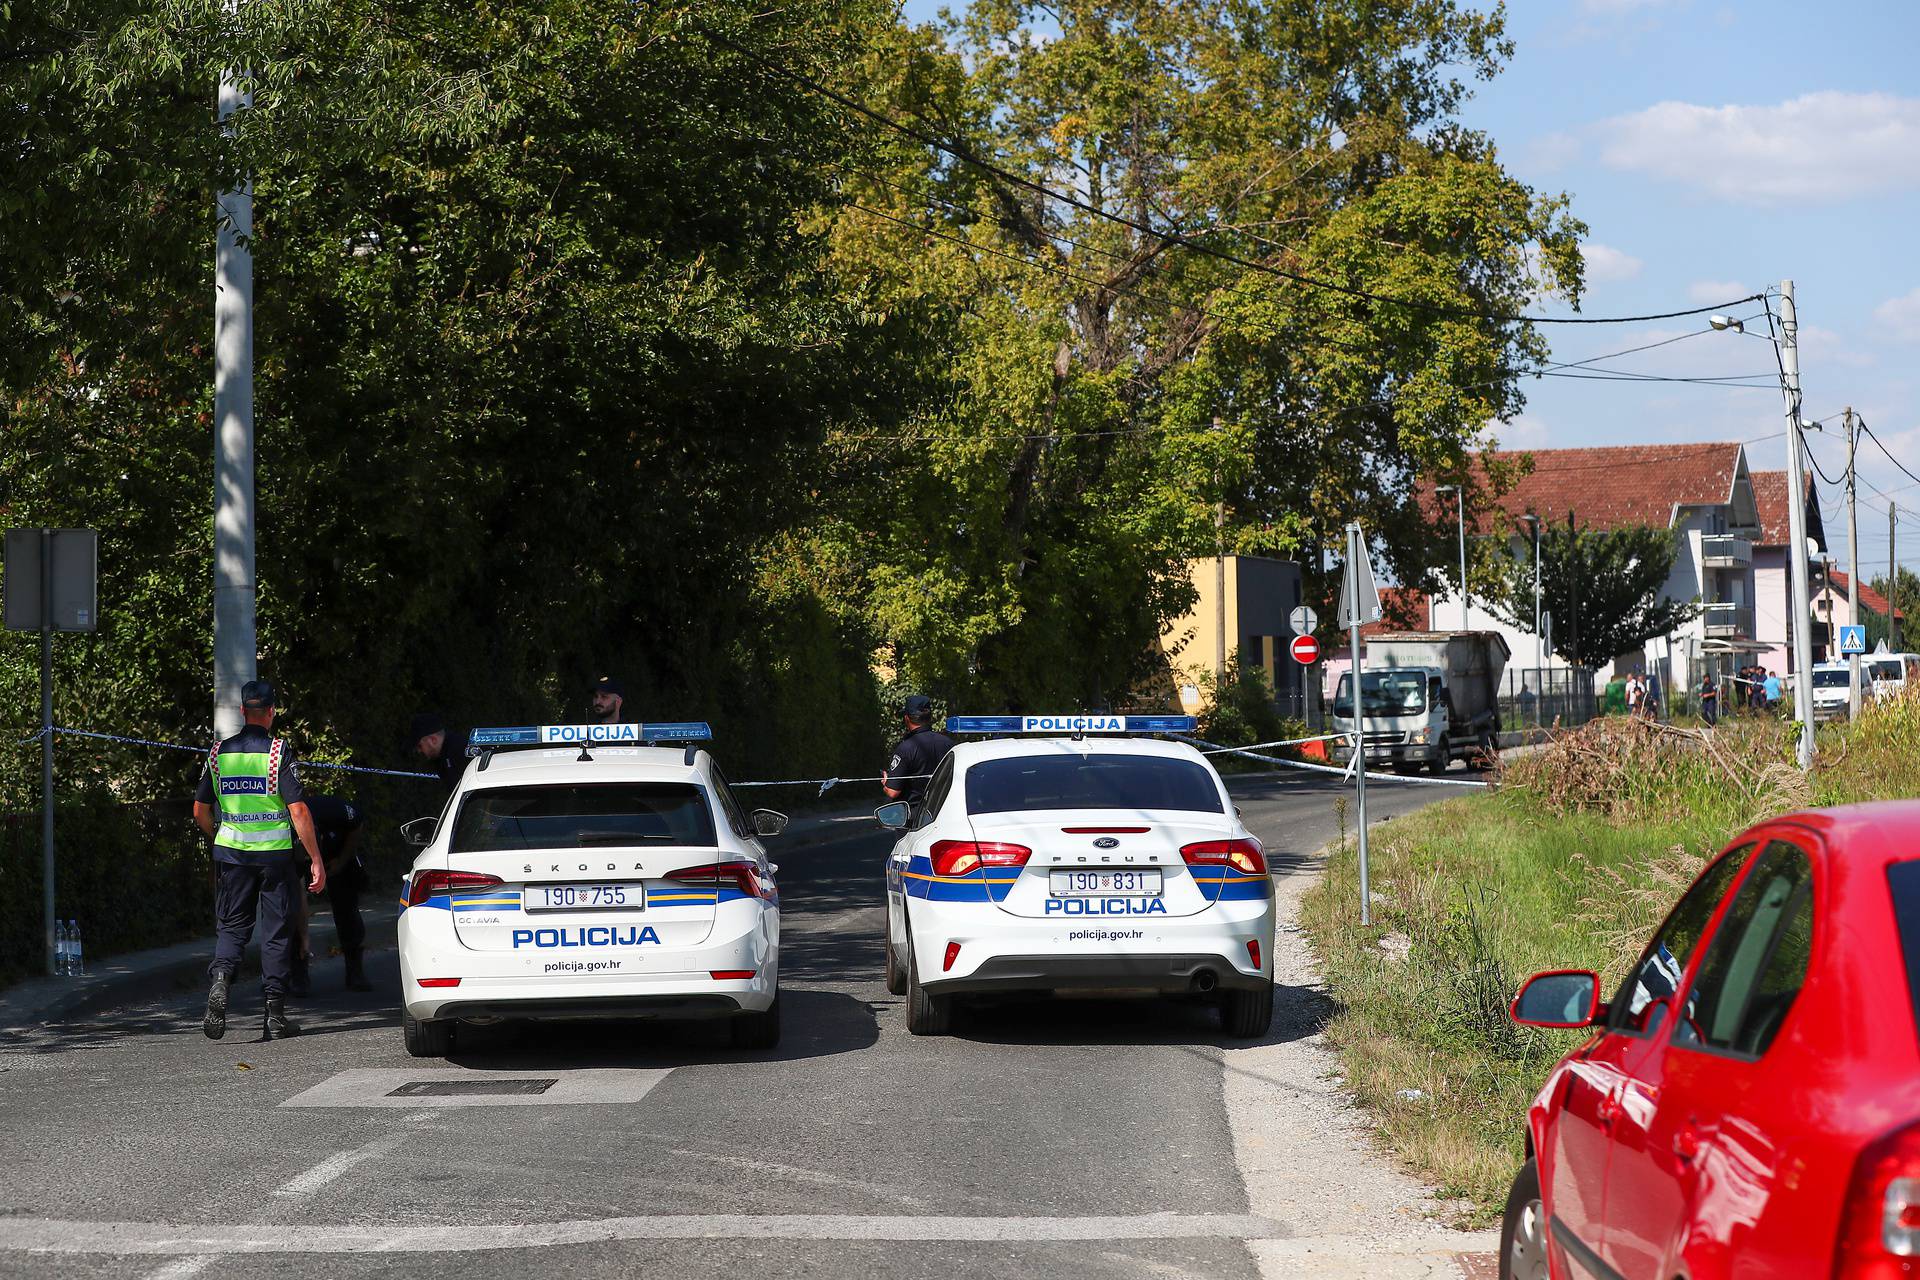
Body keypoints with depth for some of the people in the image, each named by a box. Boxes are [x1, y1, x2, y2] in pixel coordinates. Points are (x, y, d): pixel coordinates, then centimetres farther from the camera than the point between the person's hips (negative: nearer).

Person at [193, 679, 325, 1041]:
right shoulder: (279, 752, -8)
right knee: (276, 931, 6)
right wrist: (316, 859, -9)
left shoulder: (219, 751, 4)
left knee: (232, 926, 12)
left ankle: (220, 978, -18)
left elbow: (200, 811, 9)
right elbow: (298, 811, -13)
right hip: (274, 853, -3)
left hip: (230, 851, 3)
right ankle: (275, 1015, 7)